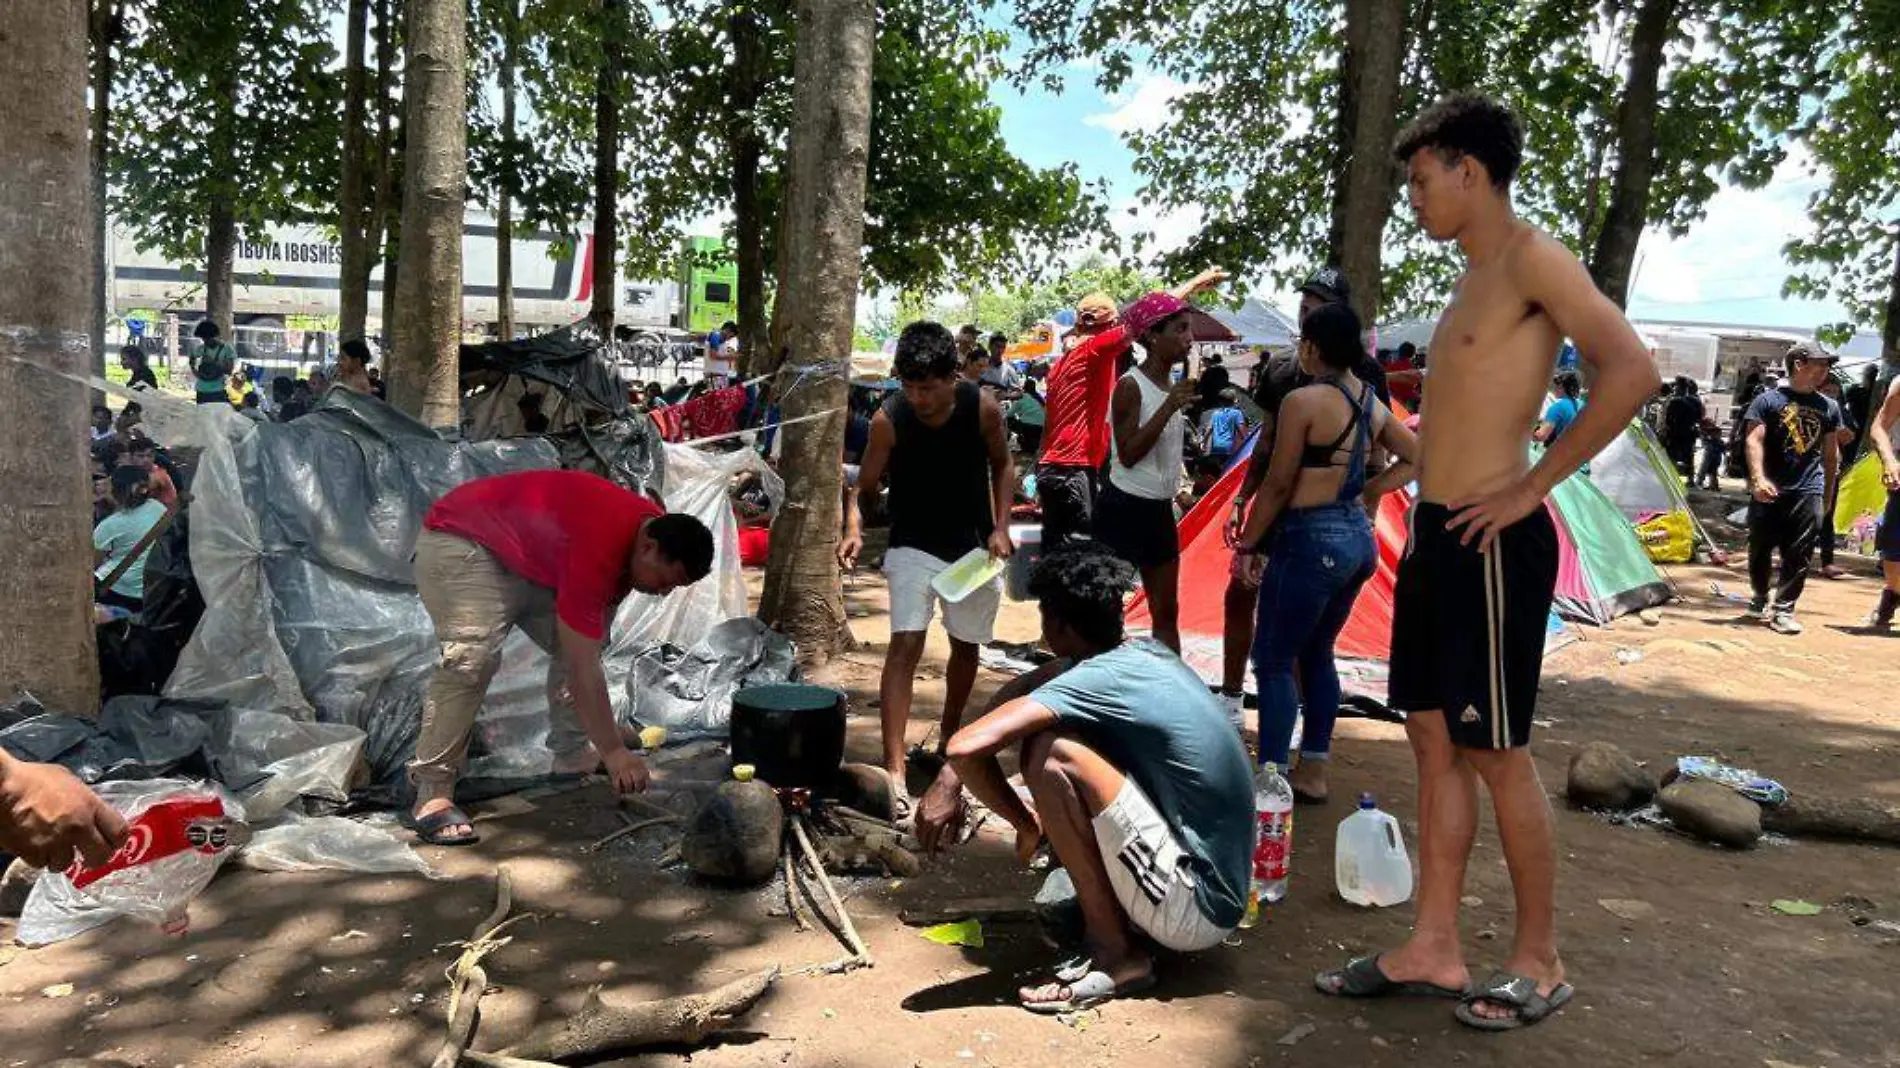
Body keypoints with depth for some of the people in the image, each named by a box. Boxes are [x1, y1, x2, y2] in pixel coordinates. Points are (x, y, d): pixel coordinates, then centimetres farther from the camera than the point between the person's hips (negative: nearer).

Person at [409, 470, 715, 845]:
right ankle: (432, 797, -21)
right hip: (460, 544, -9)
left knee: (572, 643, 4)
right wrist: (613, 752, -30)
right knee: (471, 658, -25)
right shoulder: (596, 549, -38)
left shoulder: (655, 526, -11)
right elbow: (583, 668, -35)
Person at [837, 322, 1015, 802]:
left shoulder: (982, 407, -16)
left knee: (966, 646, 16)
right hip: (914, 546, -2)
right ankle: (894, 769, -18)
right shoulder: (888, 419, -20)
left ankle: (948, 737, 40)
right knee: (905, 645, -16)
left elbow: (1002, 466, 0)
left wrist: (1000, 527, -9)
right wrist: (854, 529, -33)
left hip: (974, 546, 3)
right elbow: (865, 488, -13)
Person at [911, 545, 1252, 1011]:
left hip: (1194, 911, -9)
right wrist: (951, 779, 9)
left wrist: (1027, 824, -11)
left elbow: (967, 746, -28)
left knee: (1051, 755, -21)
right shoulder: (1148, 654, 6)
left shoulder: (1095, 679, -20)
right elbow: (1022, 688, 16)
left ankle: (1115, 954, -7)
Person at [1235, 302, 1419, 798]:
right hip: (1358, 537, 8)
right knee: (1317, 654, 18)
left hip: (1311, 538, -8)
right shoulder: (1372, 403, 9)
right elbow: (1416, 457, 19)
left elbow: (1278, 485, -14)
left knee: (1273, 659, 2)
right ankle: (1312, 772, 24)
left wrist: (1247, 544, -5)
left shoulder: (1304, 401, -14)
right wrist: (1364, 495, 15)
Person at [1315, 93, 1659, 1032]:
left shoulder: (1531, 256, -11)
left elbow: (1631, 372, -24)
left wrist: (1529, 489, -19)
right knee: (1435, 742, 10)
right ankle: (1432, 949, 20)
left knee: (1494, 752, 0)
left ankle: (1539, 962, 17)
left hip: (1492, 544, -9)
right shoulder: (1474, 278, 17)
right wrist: (1424, 521, 16)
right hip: (1436, 537, 9)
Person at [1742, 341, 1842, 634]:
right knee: (1760, 549, 7)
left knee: (1799, 555, -3)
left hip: (1809, 492, 3)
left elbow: (1831, 454, 18)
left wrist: (1828, 493, 18)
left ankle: (1783, 609, 2)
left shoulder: (1829, 407, 12)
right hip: (1770, 491, -2)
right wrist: (1758, 478, -21)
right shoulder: (1769, 399, -1)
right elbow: (1754, 440, -8)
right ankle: (1760, 598, 27)